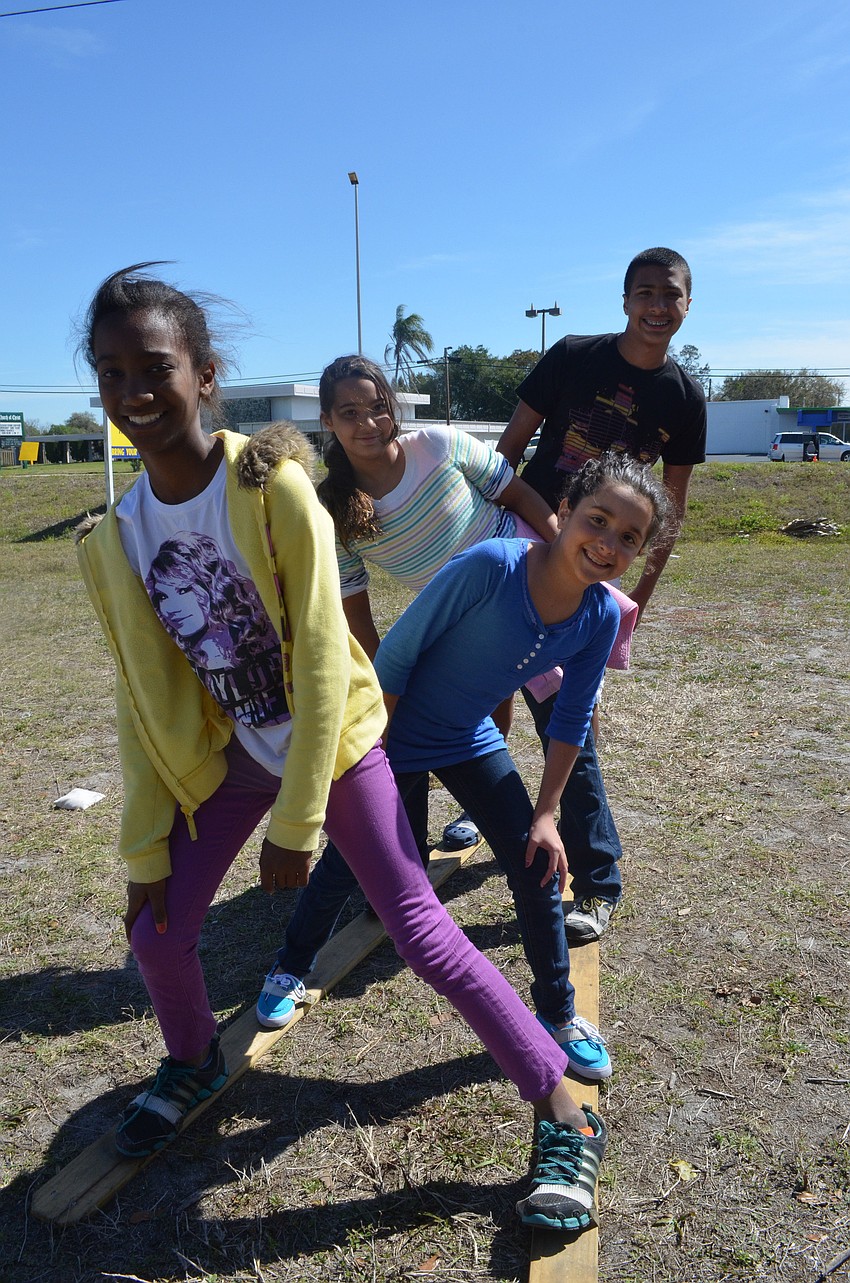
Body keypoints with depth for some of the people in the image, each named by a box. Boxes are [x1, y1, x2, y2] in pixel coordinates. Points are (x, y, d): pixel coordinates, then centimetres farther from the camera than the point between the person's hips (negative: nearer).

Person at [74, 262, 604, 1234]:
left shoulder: (272, 485, -21)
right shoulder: (114, 538, -6)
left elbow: (320, 660, -20)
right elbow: (144, 700, 0)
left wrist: (296, 822, -18)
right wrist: (144, 852, 1)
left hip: (329, 741, -4)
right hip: (225, 753, 5)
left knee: (420, 931, -6)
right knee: (157, 925, 4)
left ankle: (565, 1116, 13)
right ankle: (194, 1063, 39)